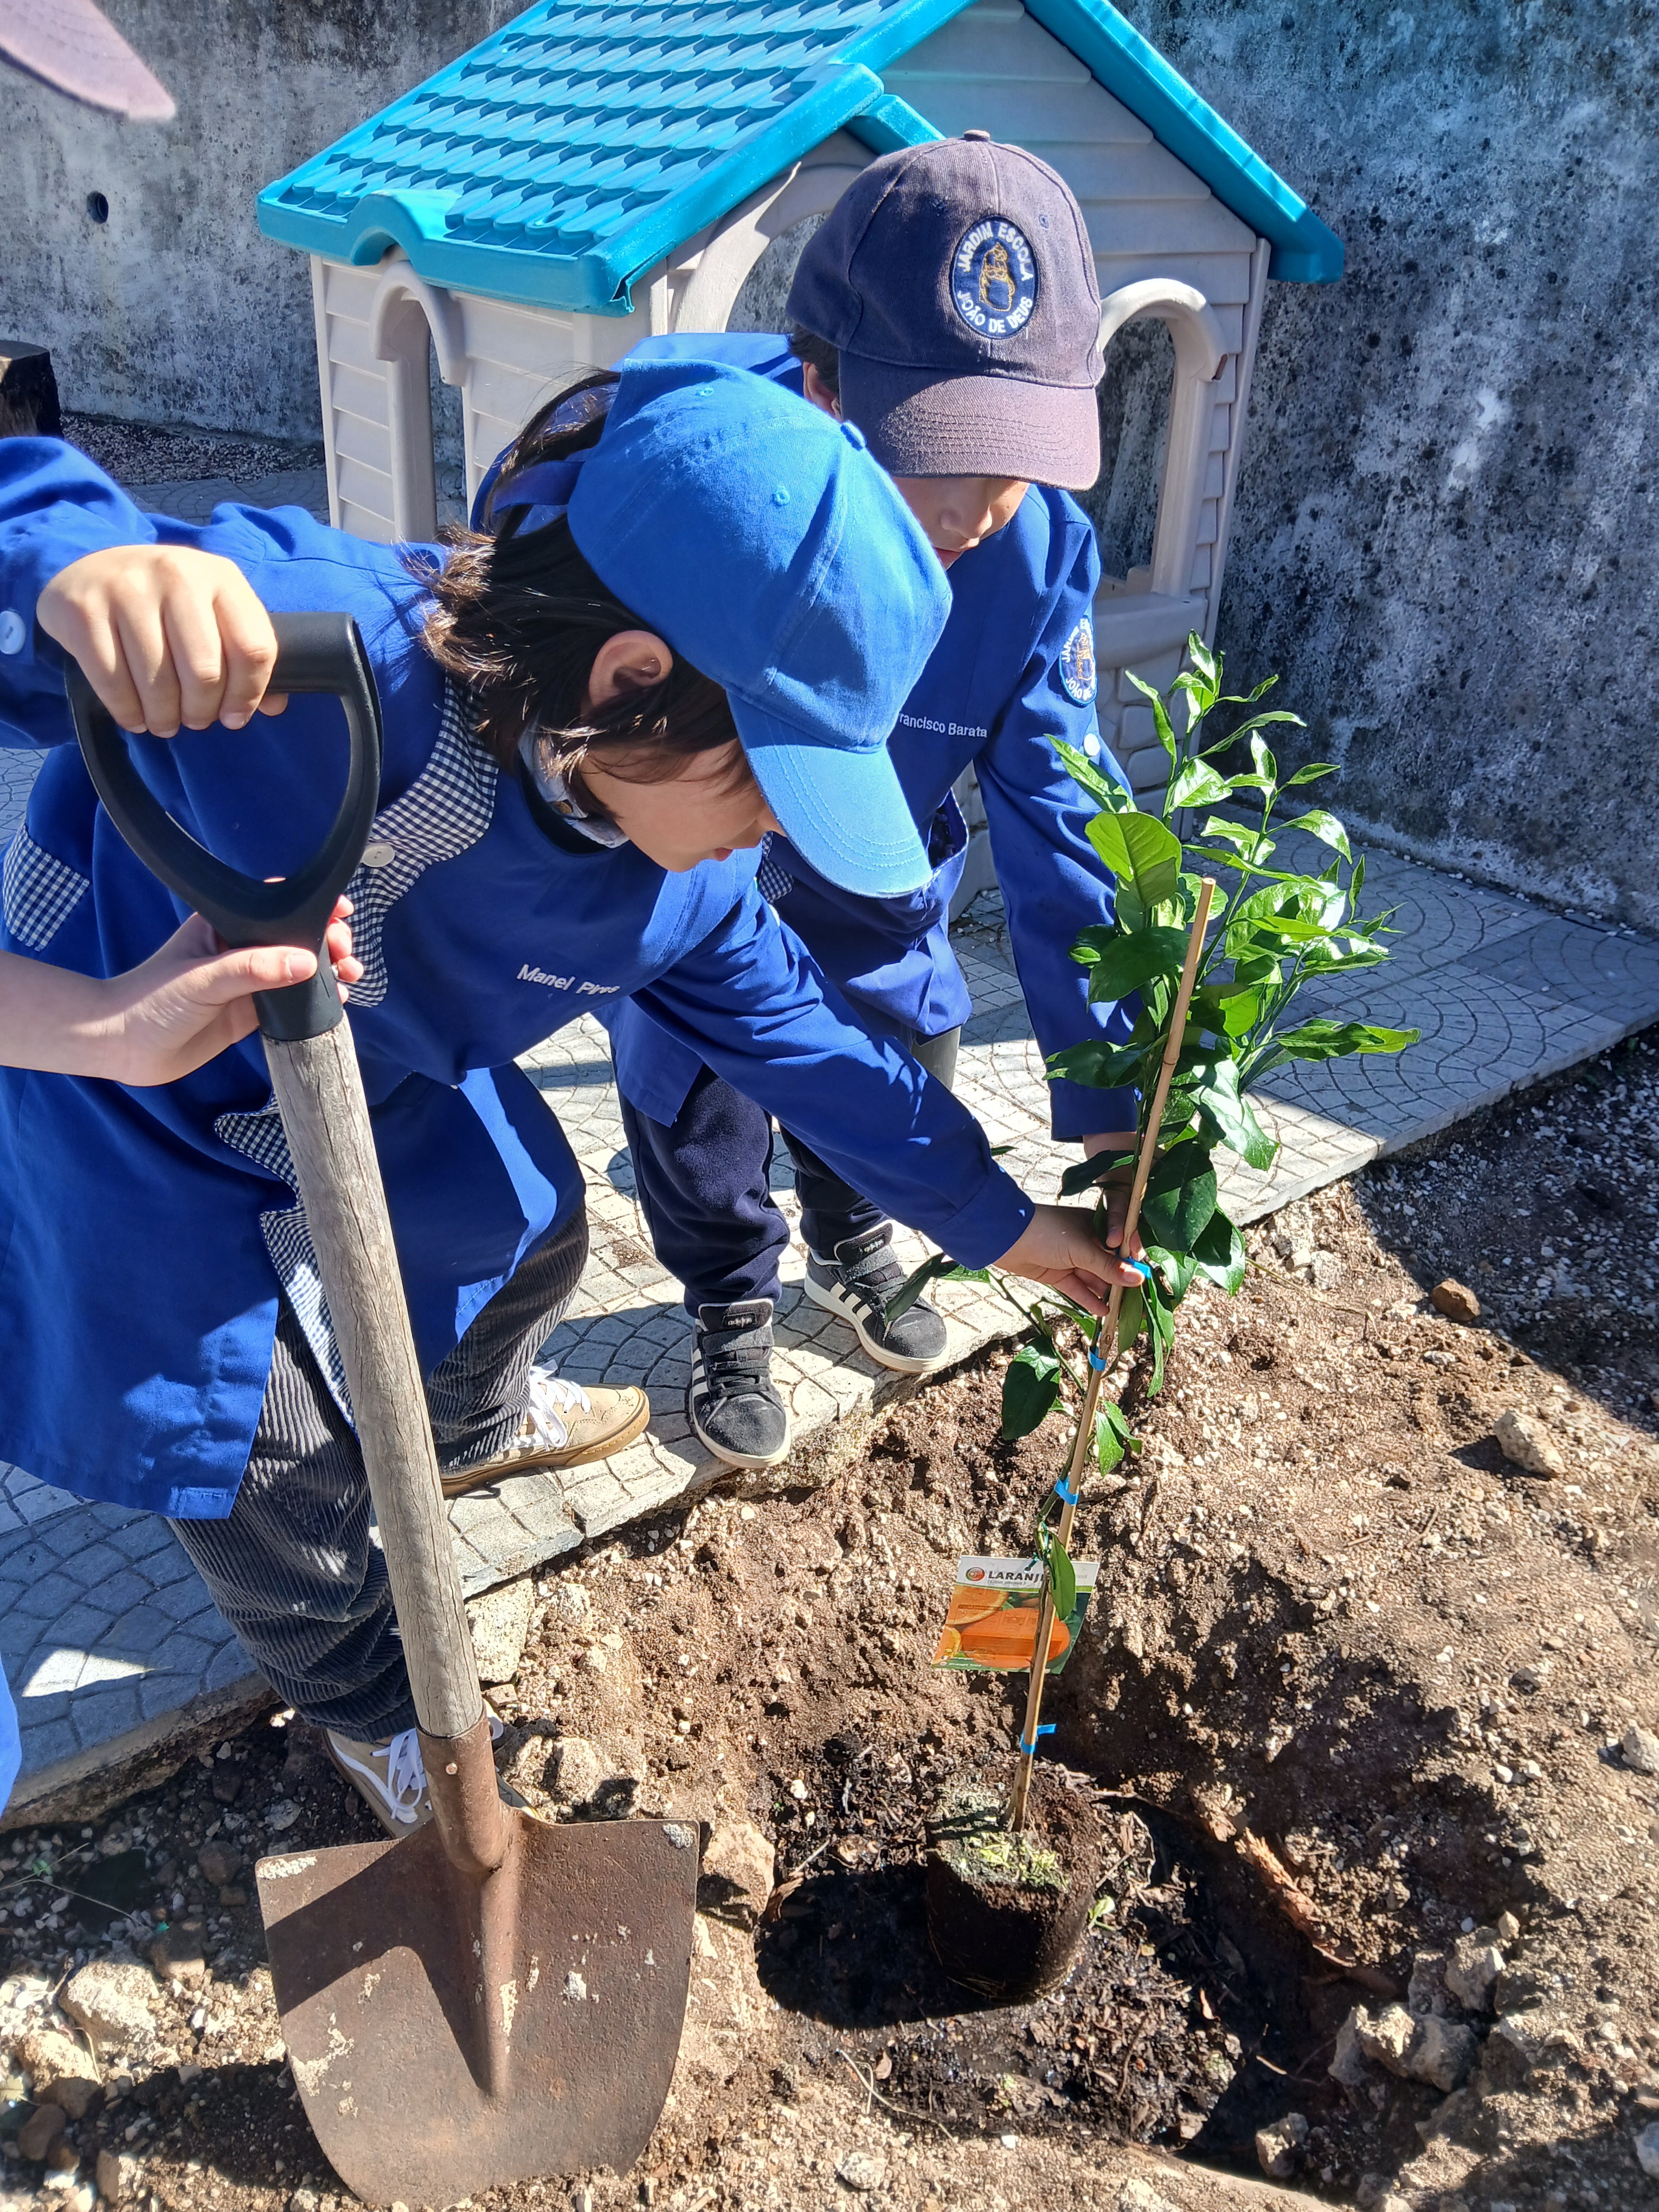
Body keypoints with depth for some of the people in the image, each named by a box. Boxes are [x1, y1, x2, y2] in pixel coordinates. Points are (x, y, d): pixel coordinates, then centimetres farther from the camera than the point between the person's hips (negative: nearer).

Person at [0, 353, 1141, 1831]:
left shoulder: (677, 868, -19)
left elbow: (796, 1033, -5)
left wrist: (995, 1218, 2)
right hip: (141, 1112, -6)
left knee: (528, 1235, 23)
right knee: (272, 1456, 2)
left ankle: (470, 1428, 61)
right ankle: (367, 1705, 37)